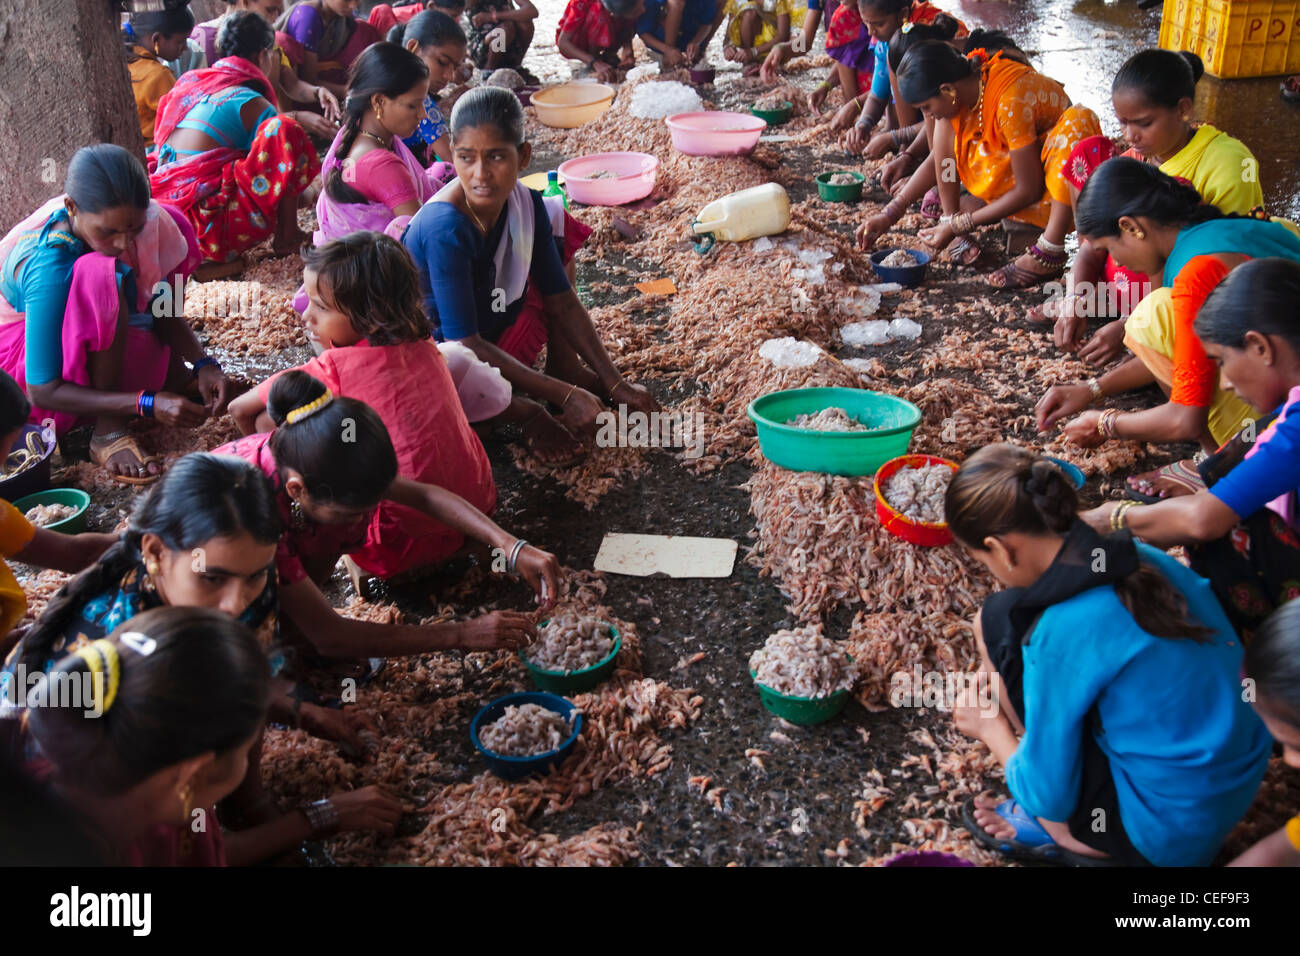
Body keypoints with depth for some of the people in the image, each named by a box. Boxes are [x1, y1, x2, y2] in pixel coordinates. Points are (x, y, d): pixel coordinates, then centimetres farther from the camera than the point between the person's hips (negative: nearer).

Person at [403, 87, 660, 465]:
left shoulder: (525, 205, -12)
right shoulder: (445, 228, -32)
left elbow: (562, 301, -3)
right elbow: (466, 344, -31)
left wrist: (615, 383, -8)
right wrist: (565, 396, -30)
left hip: (497, 337, 7)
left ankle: (564, 365, 5)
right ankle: (520, 409, -7)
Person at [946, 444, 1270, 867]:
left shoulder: (1060, 633, -25)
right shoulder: (1143, 559, -5)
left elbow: (1047, 796, -15)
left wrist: (990, 726, 6)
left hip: (1165, 840, -7)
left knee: (1000, 623, -5)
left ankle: (1070, 836, 5)